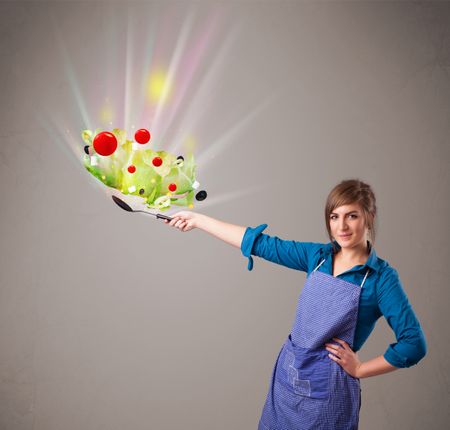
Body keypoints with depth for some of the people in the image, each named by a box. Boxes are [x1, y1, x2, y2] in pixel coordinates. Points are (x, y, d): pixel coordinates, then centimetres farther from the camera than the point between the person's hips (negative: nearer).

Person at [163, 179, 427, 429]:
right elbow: (261, 243, 1)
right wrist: (197, 219, 2)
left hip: (327, 387, -4)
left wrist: (359, 370, -8)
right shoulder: (318, 256, -1)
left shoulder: (381, 277, -13)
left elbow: (414, 345, -13)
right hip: (287, 375, 5)